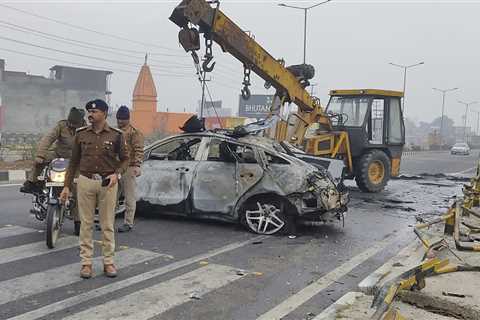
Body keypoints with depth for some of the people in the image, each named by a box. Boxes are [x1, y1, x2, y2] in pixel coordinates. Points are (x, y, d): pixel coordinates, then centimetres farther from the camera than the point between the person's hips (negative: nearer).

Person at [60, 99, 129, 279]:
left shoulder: (116, 135, 1)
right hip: (85, 181, 2)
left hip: (107, 183, -1)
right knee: (86, 224, 5)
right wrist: (67, 186, 6)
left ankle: (109, 262, 15)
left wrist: (116, 173, -11)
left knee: (107, 224, 5)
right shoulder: (81, 134, 6)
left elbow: (125, 159, 7)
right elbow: (74, 162, 10)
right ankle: (86, 262, 14)